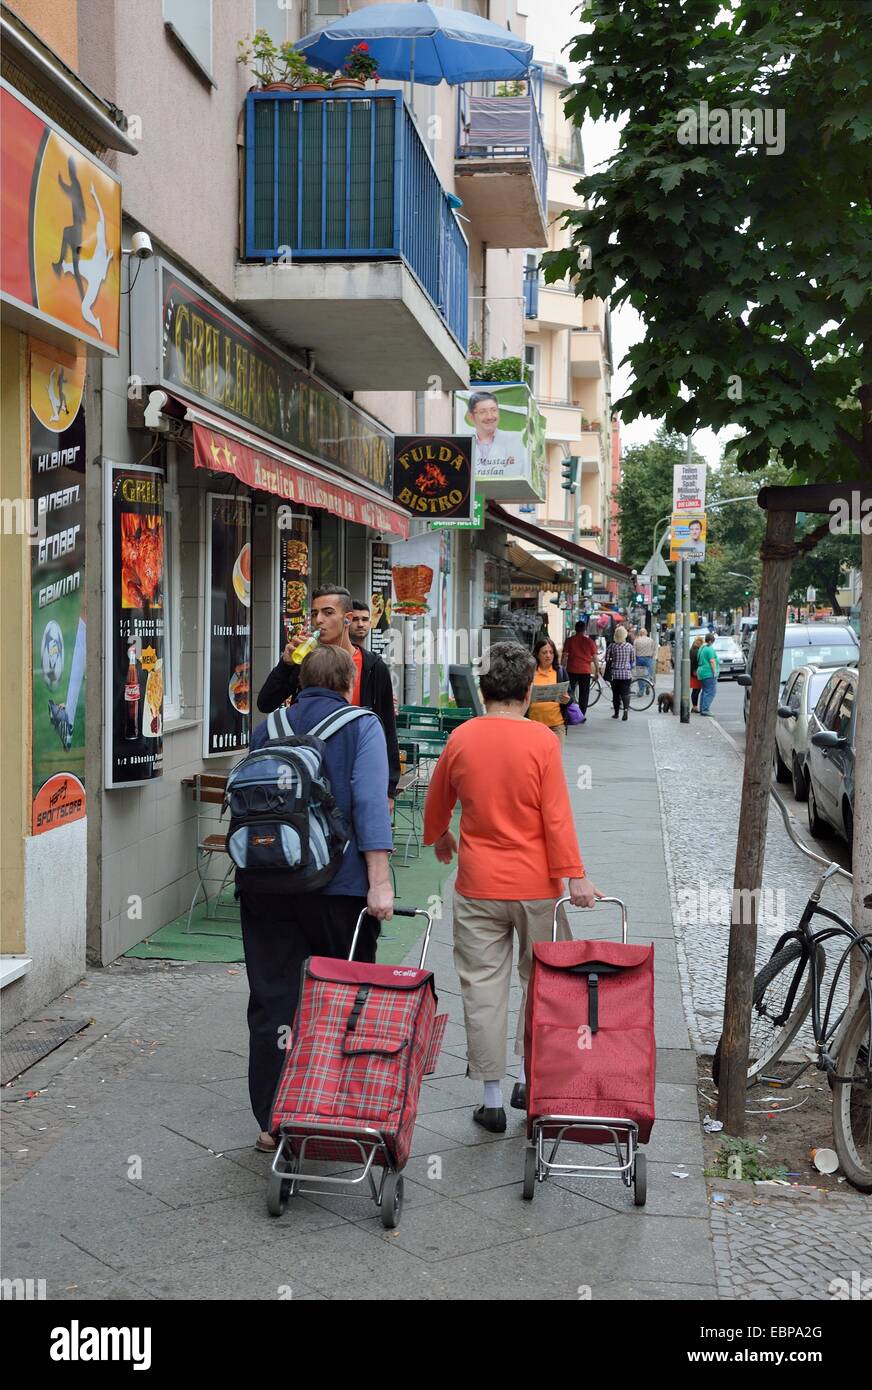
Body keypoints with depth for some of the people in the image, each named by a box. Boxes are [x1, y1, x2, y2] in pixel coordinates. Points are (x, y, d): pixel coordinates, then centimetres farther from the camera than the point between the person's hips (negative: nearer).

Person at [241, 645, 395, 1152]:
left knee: (273, 1001, 6)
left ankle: (274, 1120, 9)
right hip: (337, 884, -4)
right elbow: (370, 806, -13)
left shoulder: (267, 728, 14)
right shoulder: (362, 726, -2)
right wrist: (380, 882, -16)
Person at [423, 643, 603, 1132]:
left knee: (483, 989, 7)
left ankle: (492, 1099, 11)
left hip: (478, 885, 2)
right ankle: (532, 1084, 21)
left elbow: (437, 802, 13)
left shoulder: (461, 738, -1)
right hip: (536, 885, -1)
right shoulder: (541, 740, -10)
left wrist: (439, 837, 33)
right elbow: (557, 815, -12)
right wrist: (575, 876, -7)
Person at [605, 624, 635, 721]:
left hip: (615, 673, 0)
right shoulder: (629, 646, -2)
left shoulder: (612, 646, -7)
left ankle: (616, 713, 15)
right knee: (625, 693, 2)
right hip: (626, 673, 0)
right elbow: (633, 661, 5)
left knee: (615, 694, 10)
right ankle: (626, 708, -21)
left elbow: (607, 659, 0)